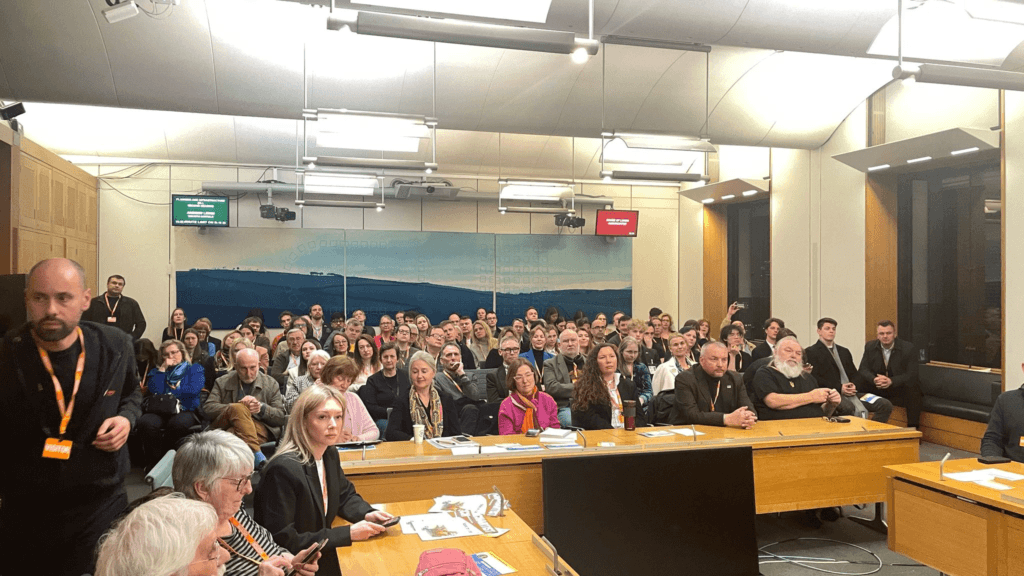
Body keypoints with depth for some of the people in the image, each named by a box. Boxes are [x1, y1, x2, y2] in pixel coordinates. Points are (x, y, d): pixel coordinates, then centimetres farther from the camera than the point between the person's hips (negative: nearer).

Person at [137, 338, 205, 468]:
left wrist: (165, 392, 5)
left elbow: (194, 389, -3)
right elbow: (154, 390, 4)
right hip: (159, 411, 2)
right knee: (146, 422, -35)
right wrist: (163, 369, 6)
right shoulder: (156, 371, 25)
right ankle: (154, 463, -22)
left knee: (178, 423, -40)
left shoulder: (195, 369, 17)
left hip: (186, 411, -2)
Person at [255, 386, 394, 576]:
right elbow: (283, 541, -23)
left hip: (322, 557, 7)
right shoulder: (284, 469, -24)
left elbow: (345, 495, 19)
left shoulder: (330, 455, 1)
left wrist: (367, 514, -3)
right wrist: (348, 533, -22)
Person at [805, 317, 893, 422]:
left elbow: (854, 374, 23)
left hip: (851, 393, 7)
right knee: (849, 408, -39)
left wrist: (854, 385, -2)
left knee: (886, 405, -12)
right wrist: (839, 388, -14)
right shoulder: (811, 352, 4)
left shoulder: (844, 352, 27)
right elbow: (814, 378, -8)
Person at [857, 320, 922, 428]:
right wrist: (874, 379, -27)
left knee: (913, 389, -34)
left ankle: (912, 428, -27)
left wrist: (891, 381, -32)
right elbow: (863, 369, -2)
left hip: (899, 388, -2)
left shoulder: (908, 348, -8)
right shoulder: (870, 347, 2)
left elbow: (911, 374, -15)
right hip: (877, 388, 2)